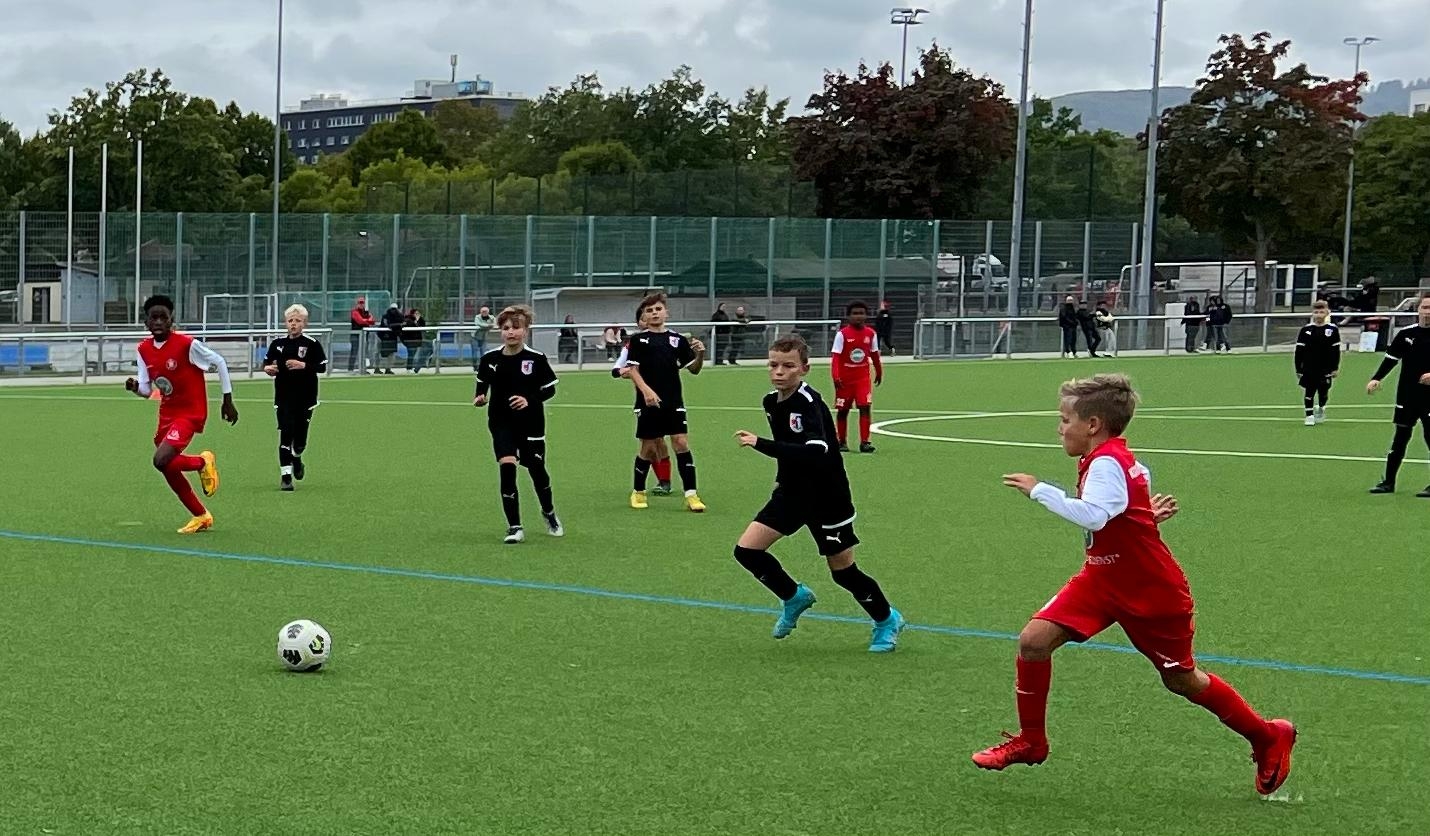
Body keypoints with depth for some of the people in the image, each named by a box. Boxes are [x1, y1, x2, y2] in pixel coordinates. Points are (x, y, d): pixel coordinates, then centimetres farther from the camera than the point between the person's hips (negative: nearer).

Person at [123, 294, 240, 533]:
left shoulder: (187, 344, -18)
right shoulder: (144, 349, 0)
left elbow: (219, 362, -7)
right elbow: (147, 389, 5)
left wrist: (228, 401, -3)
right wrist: (135, 387, -20)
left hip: (190, 412, -7)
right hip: (167, 413, 7)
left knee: (161, 460, -24)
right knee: (169, 470, 10)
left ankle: (203, 462, 6)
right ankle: (201, 517, 29)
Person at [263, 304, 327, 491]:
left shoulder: (312, 344, -3)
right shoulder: (277, 344, 5)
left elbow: (322, 366, -6)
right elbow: (266, 362, 15)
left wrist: (303, 365, -19)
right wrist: (268, 368, -7)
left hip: (305, 398, -1)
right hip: (283, 396, 1)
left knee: (300, 438, 3)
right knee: (285, 434, -8)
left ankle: (296, 459, 38)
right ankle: (285, 476, -5)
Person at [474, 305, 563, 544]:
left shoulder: (536, 359, -9)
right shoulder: (490, 359, -4)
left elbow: (550, 389, -2)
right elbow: (482, 386, 10)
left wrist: (530, 400, -19)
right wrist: (480, 398, -11)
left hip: (531, 423, 0)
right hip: (501, 423, 0)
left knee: (536, 469, 6)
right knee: (507, 467, -15)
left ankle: (549, 514, 37)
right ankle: (514, 527, -5)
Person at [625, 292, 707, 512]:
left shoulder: (678, 340, 9)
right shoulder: (638, 340, 3)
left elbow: (693, 369, 11)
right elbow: (633, 369, -4)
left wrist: (700, 355, -10)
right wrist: (646, 390, -19)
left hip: (673, 402, 2)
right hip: (648, 403, -2)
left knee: (681, 443, -8)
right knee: (649, 448, 4)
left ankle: (691, 495, -6)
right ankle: (638, 492, 23)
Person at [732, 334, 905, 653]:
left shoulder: (809, 403, -24)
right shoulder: (772, 402, 0)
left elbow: (815, 452, -39)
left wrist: (760, 444, -42)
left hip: (826, 498, -7)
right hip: (792, 492, 7)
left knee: (843, 571, 4)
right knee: (747, 550, -5)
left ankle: (887, 620, 30)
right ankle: (794, 597, 19)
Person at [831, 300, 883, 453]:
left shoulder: (871, 334, 1)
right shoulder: (842, 334, -10)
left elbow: (874, 355, 14)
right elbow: (836, 357, -14)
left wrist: (879, 372, 23)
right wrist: (836, 376, -24)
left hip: (863, 377, 2)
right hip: (845, 378, -2)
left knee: (865, 407, -12)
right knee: (843, 410, 7)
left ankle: (864, 442, -11)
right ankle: (842, 442, 21)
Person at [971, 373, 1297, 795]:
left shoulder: (1106, 463, -22)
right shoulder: (1123, 459, 7)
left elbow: (1092, 515, -40)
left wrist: (1040, 490, -32)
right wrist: (1147, 513, 3)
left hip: (1152, 592, -9)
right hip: (1104, 579, 9)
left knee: (1181, 679, 6)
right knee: (1034, 640, -8)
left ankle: (1268, 738, 27)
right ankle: (1030, 741, 7)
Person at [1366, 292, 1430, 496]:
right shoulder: (1405, 334, 3)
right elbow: (1390, 359, 5)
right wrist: (1376, 379, -6)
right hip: (1407, 396, 3)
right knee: (1400, 437, 9)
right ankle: (1388, 482, 15)